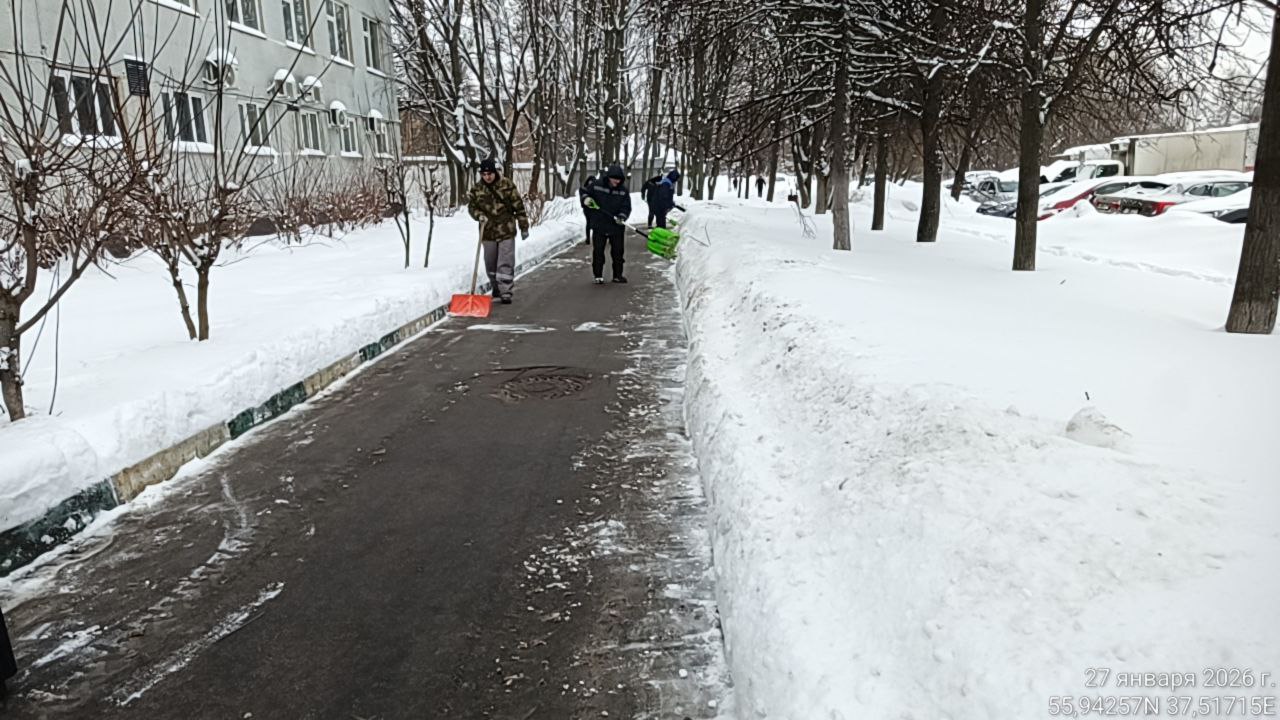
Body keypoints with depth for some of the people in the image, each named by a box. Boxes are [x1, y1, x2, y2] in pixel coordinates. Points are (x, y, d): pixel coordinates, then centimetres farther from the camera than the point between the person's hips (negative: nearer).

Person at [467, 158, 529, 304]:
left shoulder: (507, 185, -7)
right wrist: (479, 215, -14)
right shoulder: (476, 188, 0)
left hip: (506, 231, -3)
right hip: (488, 231, 3)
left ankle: (505, 291, -2)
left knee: (506, 263, -6)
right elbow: (471, 206, 9)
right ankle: (496, 287, 32)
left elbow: (519, 206, -3)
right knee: (490, 263, 12)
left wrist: (524, 227, -2)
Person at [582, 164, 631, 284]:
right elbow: (584, 191, 12)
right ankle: (597, 275, 14)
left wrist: (622, 217, -18)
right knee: (598, 251, 4)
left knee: (618, 251, 7)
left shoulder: (624, 190, 0)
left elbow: (626, 207, 0)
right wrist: (586, 199, -10)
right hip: (599, 225, -1)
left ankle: (618, 275, 19)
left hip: (616, 226, 1)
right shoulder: (596, 185, -3)